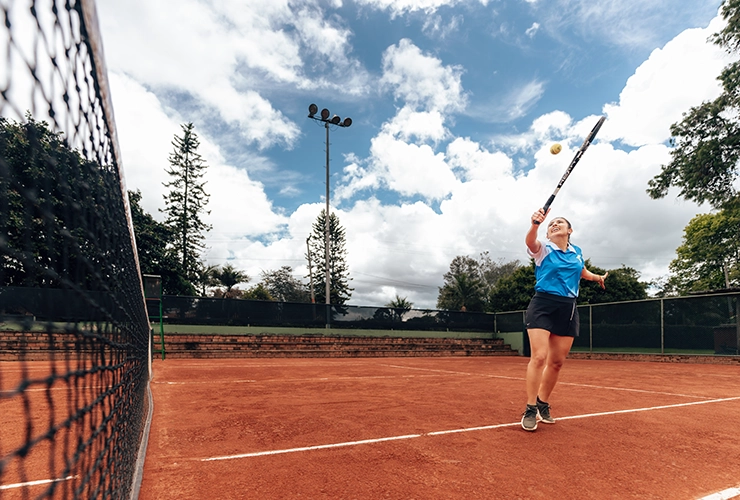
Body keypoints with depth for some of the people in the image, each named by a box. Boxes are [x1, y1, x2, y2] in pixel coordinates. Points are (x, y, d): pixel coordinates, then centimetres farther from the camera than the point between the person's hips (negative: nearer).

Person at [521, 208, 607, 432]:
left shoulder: (576, 252, 13)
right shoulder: (543, 249, -4)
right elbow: (530, 241, -29)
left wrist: (598, 277, 51)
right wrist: (535, 224, -50)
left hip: (568, 308, 5)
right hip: (543, 305, -5)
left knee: (557, 361, 8)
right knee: (539, 357, -15)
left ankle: (542, 404, 25)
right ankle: (530, 410, -4)